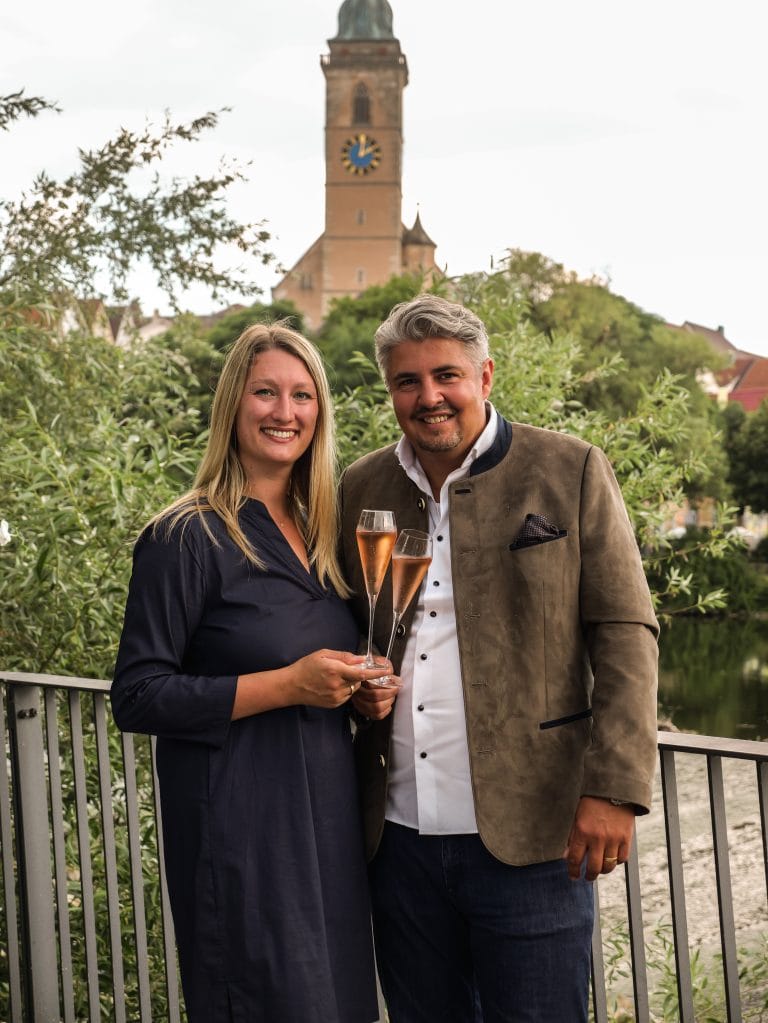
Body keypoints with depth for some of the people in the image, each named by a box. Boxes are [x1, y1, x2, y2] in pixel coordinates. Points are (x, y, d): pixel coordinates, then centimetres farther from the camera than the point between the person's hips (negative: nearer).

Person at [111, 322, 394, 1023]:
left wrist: (358, 688, 0)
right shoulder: (189, 537, -11)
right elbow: (137, 697, -14)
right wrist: (285, 685, -20)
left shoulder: (320, 534, 11)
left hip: (330, 817, 7)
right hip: (240, 828, -7)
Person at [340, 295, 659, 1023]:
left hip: (528, 836, -3)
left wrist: (613, 790, -11)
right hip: (399, 834, 4)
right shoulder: (359, 490, 9)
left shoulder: (571, 472, -1)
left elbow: (625, 635, -4)